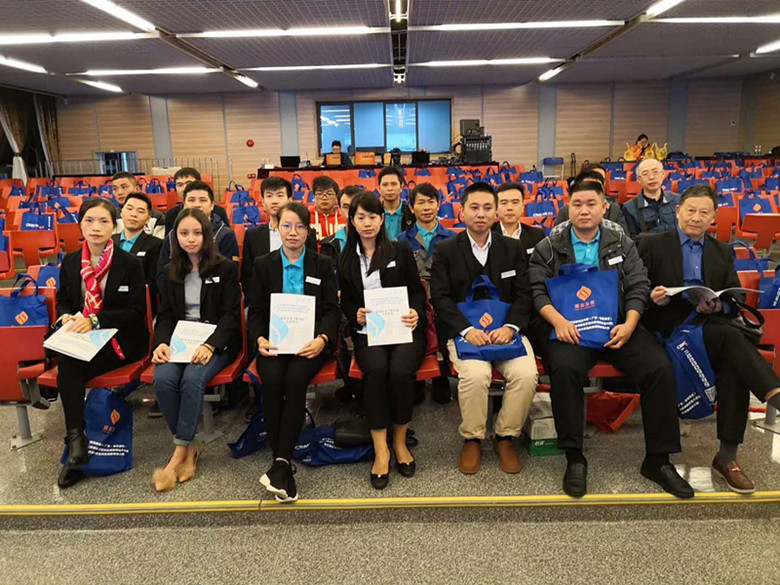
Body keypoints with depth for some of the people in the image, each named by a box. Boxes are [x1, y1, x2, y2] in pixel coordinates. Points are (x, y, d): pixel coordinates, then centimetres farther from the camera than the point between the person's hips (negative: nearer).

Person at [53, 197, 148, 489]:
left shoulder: (130, 263, -6)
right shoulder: (70, 262, 8)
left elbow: (136, 311, -9)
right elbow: (62, 300, 19)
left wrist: (94, 320, -19)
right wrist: (67, 317, -6)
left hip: (121, 341, -4)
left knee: (69, 367, -27)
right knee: (67, 364, -29)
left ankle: (76, 442, -15)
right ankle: (76, 441, -22)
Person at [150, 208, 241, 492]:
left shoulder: (226, 268, 0)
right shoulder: (172, 272, 14)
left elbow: (231, 314, -6)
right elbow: (166, 314, 12)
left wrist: (210, 345, -22)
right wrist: (162, 343, -9)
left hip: (217, 341, -4)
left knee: (193, 378, -32)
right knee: (163, 379, -26)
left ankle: (179, 453, -18)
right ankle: (189, 447, -9)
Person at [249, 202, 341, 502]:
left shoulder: (323, 264, 13)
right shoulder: (263, 265, 14)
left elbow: (332, 309, 5)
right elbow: (255, 312, 9)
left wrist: (322, 338, -16)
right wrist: (260, 339, -12)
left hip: (311, 341, -1)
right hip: (274, 341, 1)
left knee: (296, 378, -31)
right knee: (272, 379, -30)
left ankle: (281, 462, -27)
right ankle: (283, 463, -20)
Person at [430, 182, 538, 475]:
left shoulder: (514, 249, 12)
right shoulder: (445, 251, 5)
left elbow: (523, 295, 6)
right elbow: (440, 297, -3)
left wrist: (510, 327, -13)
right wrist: (467, 330, -17)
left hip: (505, 330, 2)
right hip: (463, 331, -2)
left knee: (526, 374, -25)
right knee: (475, 375, -31)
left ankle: (505, 437, 0)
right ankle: (471, 439, -4)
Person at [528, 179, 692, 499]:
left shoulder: (622, 244, 14)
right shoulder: (549, 247, 8)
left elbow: (638, 287, 8)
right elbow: (537, 290, 0)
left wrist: (629, 325, -9)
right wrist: (558, 320, -17)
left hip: (616, 326, 3)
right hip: (570, 328, -2)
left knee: (660, 367, -20)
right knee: (563, 368, -33)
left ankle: (658, 459, -5)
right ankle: (574, 458, -19)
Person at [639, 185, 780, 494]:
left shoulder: (722, 252, 19)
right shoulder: (653, 245, 7)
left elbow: (735, 301, 13)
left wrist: (717, 306, -10)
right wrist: (653, 298, -19)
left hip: (712, 326, 4)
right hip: (670, 327, -4)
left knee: (734, 367, -27)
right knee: (731, 339, -33)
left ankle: (728, 457, -21)